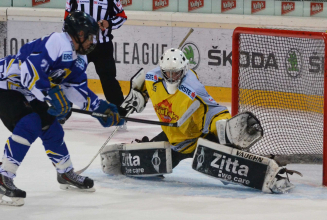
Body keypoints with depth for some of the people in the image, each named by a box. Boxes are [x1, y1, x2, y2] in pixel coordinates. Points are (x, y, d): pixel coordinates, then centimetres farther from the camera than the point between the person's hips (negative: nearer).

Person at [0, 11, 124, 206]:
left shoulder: (79, 59, 7)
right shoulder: (56, 43, -26)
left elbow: (78, 89, 13)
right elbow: (30, 70, -35)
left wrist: (101, 108, 7)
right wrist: (52, 94, -38)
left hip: (28, 94, 10)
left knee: (51, 128, 13)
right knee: (29, 126, -26)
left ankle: (67, 174, 32)